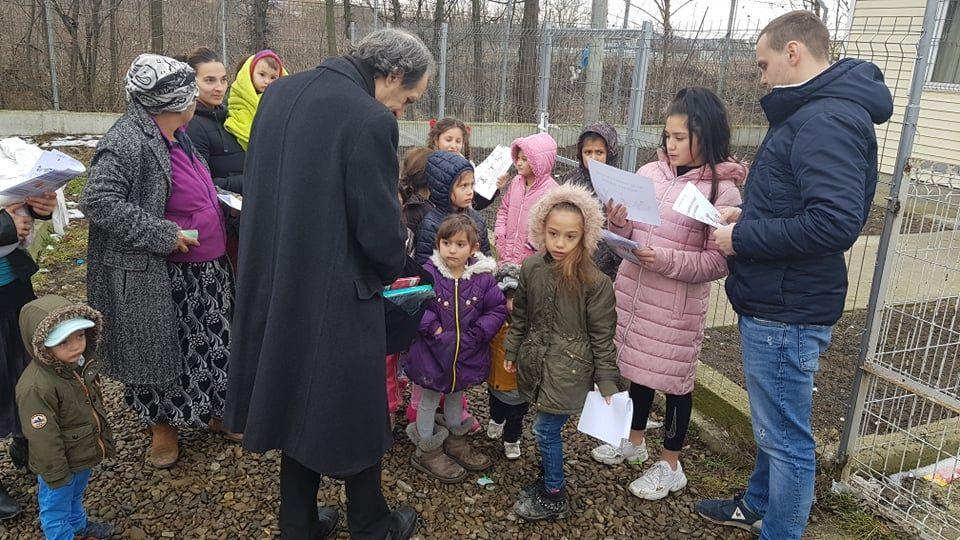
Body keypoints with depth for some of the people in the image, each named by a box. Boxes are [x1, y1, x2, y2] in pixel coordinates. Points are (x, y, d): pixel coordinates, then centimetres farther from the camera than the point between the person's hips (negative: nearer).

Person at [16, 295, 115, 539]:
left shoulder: (80, 362, -9)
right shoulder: (36, 388, -36)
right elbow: (43, 439, -28)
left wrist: (105, 440, 17)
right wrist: (56, 476, -19)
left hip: (85, 453, 8)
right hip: (62, 463, -8)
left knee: (76, 495, 33)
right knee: (57, 508, 18)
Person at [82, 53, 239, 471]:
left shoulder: (175, 135, 7)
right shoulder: (127, 142, -21)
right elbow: (97, 201, -25)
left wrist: (223, 203, 9)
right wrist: (162, 234, -25)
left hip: (206, 272, 9)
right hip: (160, 279, -8)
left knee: (211, 346, 18)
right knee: (162, 351, 9)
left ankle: (215, 412, 36)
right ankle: (162, 426, 28)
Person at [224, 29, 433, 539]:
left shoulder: (279, 93, 4)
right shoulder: (369, 120, -20)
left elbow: (258, 188, 11)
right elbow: (382, 231, -19)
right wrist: (389, 271, 3)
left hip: (275, 287, 7)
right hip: (337, 299, -7)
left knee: (298, 404, 22)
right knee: (354, 414, 13)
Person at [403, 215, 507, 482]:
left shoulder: (483, 277, -9)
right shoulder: (428, 274, -17)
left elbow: (498, 308, -5)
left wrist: (477, 333, -14)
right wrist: (434, 328, -23)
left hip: (467, 353, 3)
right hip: (434, 351, -3)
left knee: (457, 395, 24)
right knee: (430, 399, 13)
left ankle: (455, 441, 45)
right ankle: (427, 450, 30)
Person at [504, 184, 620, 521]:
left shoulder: (594, 282, -15)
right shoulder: (531, 269, -1)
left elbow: (602, 336, -10)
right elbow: (520, 315, 12)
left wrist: (607, 383, -7)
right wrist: (512, 352, 18)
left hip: (569, 370, -5)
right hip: (537, 364, 5)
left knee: (545, 429, -1)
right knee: (549, 429, 15)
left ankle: (555, 499, 18)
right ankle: (548, 480, 37)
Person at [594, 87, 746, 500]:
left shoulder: (723, 190, -12)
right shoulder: (650, 172, 2)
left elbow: (719, 262, -14)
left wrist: (667, 261, -24)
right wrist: (618, 223, -13)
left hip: (677, 304, -5)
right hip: (632, 291, 5)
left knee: (674, 379, 9)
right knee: (637, 368, 20)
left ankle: (670, 466, 29)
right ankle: (634, 442, 42)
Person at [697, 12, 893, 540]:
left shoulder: (828, 120, -20)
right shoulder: (812, 113, 13)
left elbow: (835, 221, -30)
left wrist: (743, 238, -19)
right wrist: (749, 214, 6)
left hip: (786, 314, -11)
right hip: (775, 303, 11)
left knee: (785, 437, 4)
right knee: (773, 424, 26)